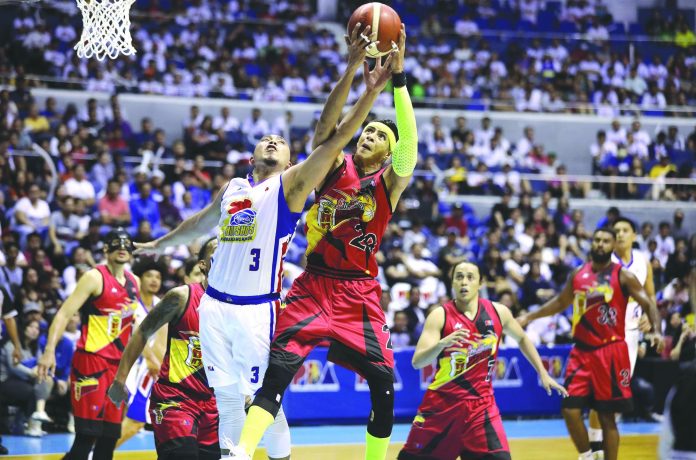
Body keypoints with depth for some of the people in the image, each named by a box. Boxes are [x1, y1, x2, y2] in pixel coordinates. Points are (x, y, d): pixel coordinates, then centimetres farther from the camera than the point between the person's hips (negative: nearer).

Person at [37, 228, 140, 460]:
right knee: (87, 436, -12)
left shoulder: (134, 282, 13)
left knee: (110, 437, 7)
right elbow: (64, 314, -14)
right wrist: (49, 350, -25)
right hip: (90, 360, -7)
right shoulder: (95, 278, -8)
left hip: (117, 364, 7)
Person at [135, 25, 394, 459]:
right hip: (215, 305, 5)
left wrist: (370, 92, -24)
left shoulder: (291, 184, 0)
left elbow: (335, 140, -13)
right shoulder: (232, 188, 16)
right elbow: (201, 221, 36)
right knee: (227, 399, 7)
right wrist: (161, 243, 49)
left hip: (258, 309, -5)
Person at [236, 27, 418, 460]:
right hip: (315, 283, -1)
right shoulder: (336, 165, 5)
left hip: (359, 291, 1)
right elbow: (327, 123, -12)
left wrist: (398, 75, -24)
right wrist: (354, 66, -24)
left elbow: (409, 142, -15)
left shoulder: (390, 181, 3)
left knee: (383, 382, -4)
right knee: (278, 366, -16)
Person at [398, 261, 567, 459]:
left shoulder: (498, 312, -2)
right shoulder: (440, 315, -11)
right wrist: (442, 343, -39)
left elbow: (522, 339, 18)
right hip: (442, 401, -1)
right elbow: (417, 361, -20)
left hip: (481, 402, 1)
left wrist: (543, 373, 16)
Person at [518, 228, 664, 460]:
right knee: (570, 410, -3)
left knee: (606, 416, 0)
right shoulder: (578, 273, 8)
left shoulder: (623, 276, -5)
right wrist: (529, 317, 19)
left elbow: (648, 304, -8)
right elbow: (561, 302, 22)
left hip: (610, 351, -4)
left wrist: (656, 331, -25)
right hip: (581, 351, 4)